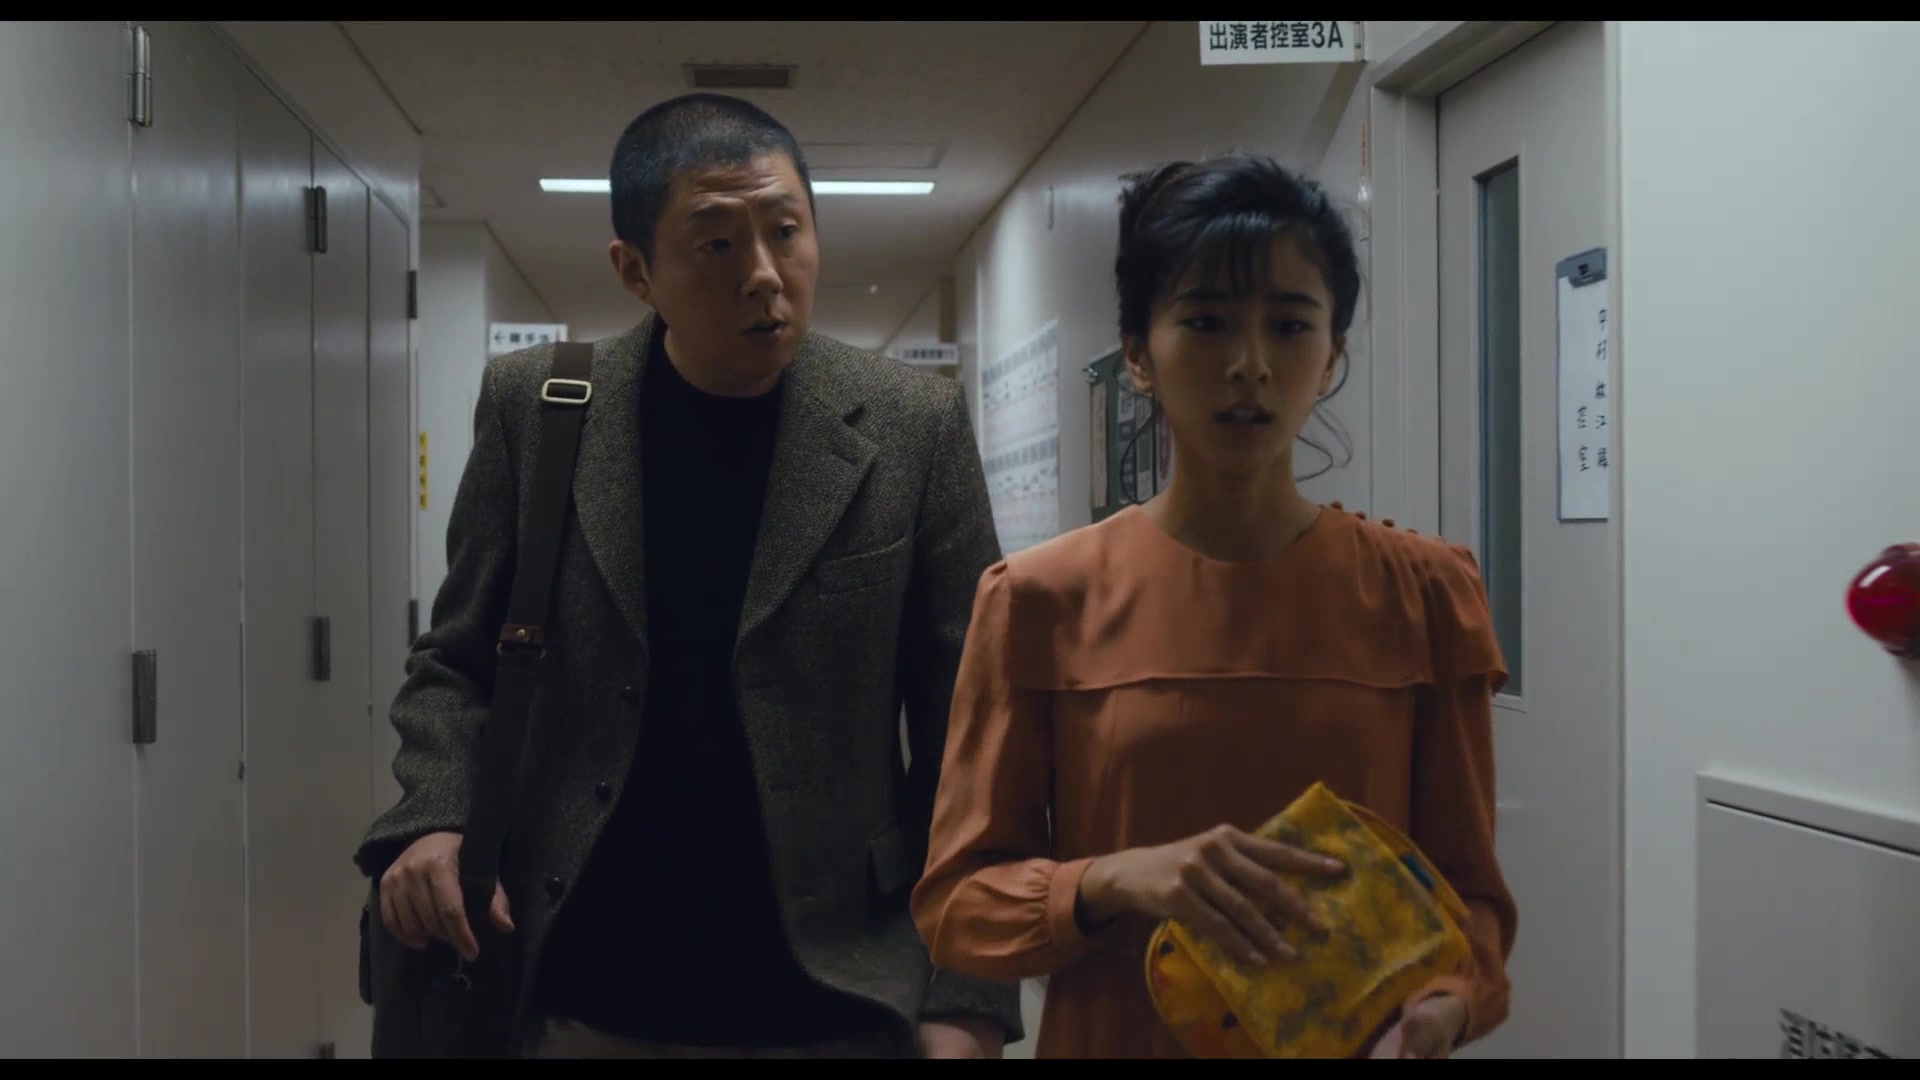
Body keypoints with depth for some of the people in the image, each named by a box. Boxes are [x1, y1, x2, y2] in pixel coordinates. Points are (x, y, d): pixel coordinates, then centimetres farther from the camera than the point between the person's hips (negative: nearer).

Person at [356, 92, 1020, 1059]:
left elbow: (968, 729, -4)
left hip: (837, 1005, -1)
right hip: (584, 1004, 1)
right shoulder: (534, 407, -2)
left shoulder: (913, 427, -5)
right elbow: (457, 663, 7)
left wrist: (966, 1002, -9)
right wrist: (433, 820, -11)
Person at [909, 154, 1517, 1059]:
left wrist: (1442, 1005, -19)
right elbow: (955, 902, -6)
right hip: (1112, 1036, 0)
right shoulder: (1042, 601, -8)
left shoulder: (1421, 594, -5)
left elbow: (1467, 888, 0)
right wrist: (1112, 882, -23)